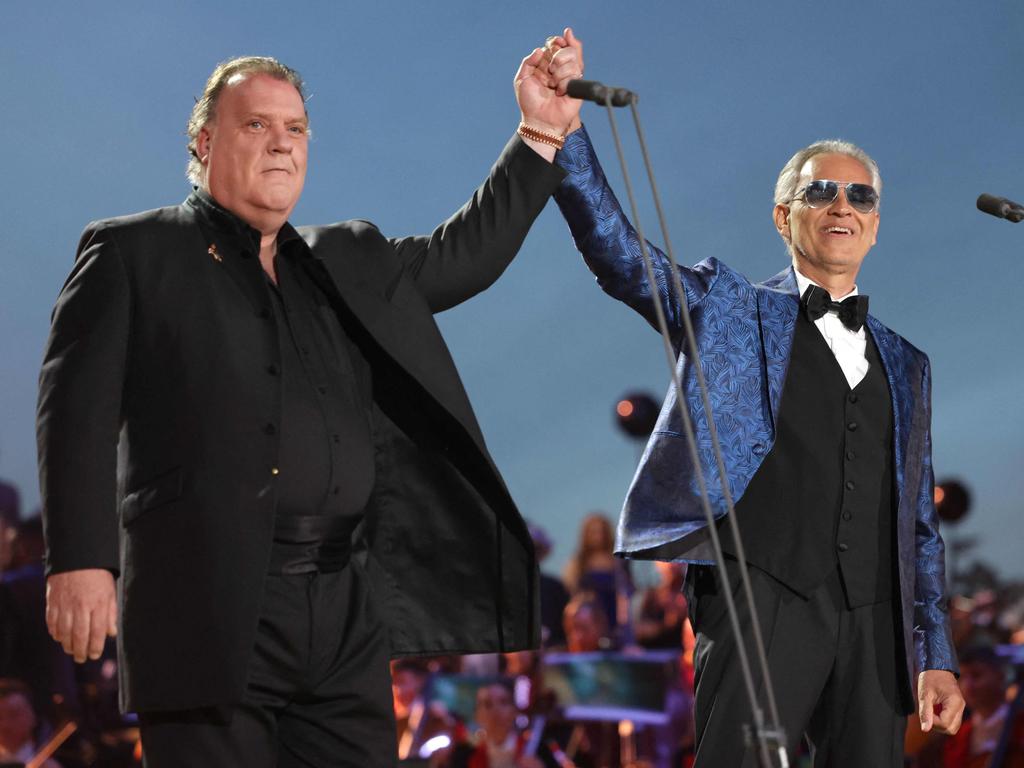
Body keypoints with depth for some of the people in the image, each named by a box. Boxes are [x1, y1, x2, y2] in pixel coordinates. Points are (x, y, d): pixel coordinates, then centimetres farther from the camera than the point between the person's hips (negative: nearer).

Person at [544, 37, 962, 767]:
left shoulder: (905, 365, 21)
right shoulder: (729, 311, 9)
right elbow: (620, 256, -7)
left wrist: (936, 656, 13)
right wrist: (561, 133, -22)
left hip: (874, 623, 5)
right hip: (764, 601, -4)